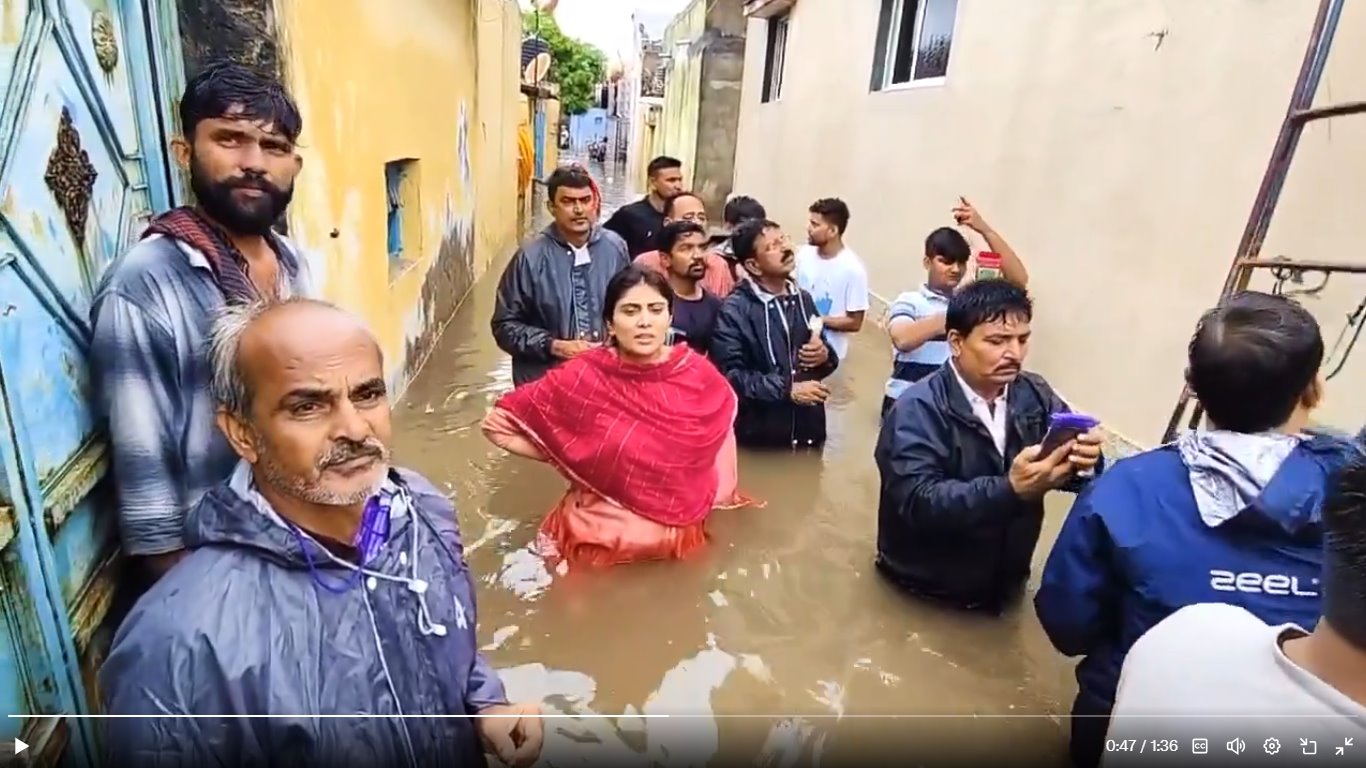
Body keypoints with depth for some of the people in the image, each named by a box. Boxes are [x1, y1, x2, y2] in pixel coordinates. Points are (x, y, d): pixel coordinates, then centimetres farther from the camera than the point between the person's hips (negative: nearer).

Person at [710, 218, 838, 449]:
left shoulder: (803, 299, 8)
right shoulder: (734, 310, -12)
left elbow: (823, 357, 19)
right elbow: (730, 376, -19)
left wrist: (825, 356, -4)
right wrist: (787, 390, -21)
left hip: (808, 432, 6)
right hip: (758, 437, -5)